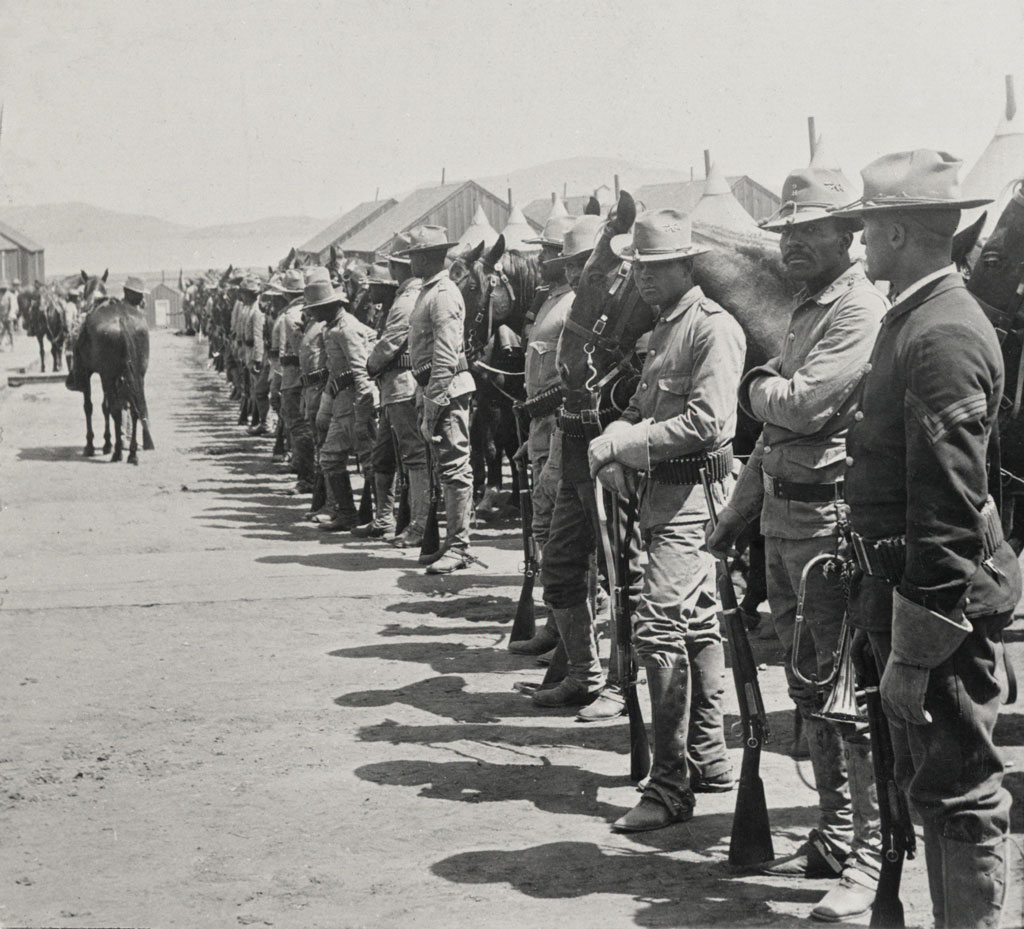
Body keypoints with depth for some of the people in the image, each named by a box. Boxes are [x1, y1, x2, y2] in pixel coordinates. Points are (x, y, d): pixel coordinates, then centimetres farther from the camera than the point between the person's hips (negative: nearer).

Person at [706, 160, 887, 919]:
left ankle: (872, 856, 1)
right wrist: (738, 509, 21)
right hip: (783, 519, 10)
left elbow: (805, 406, -23)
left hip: (831, 522, -10)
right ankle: (835, 837, 26)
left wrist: (756, 386, -2)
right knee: (810, 687, 16)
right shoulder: (807, 310, 18)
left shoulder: (860, 310, -13)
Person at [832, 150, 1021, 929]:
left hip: (942, 600, -10)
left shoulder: (943, 335, -20)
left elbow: (949, 511, -24)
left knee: (961, 793, -1)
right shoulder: (914, 319, 12)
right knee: (930, 784, 19)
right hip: (907, 585, 10)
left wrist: (914, 651, -22)